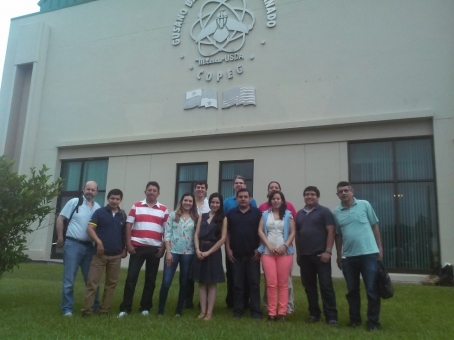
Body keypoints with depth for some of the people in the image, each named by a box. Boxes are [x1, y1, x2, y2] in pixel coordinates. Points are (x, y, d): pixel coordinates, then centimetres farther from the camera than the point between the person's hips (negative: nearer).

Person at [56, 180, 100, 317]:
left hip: (89, 246, 4)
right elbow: (60, 218, -1)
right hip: (73, 244, -4)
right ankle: (67, 308, 11)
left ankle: (94, 305, 24)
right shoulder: (74, 202, -2)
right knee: (69, 279, 1)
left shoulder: (98, 208, 8)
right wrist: (60, 237, -8)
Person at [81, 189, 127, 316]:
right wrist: (98, 242, -20)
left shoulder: (123, 215, 9)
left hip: (116, 255, 4)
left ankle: (104, 310, 18)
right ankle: (87, 309, 4)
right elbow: (89, 228, -7)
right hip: (100, 254, -3)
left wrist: (124, 249, 7)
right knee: (92, 282, -3)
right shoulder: (99, 212, -1)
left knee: (111, 283, 8)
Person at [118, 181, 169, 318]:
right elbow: (128, 225, 3)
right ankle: (125, 308, 7)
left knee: (150, 279, 8)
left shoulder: (164, 209, 6)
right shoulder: (136, 206, 6)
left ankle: (145, 307, 19)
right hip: (137, 247, -1)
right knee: (131, 277, -1)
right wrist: (128, 243, -4)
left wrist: (163, 247, -2)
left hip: (155, 249, 1)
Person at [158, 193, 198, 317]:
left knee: (184, 283, 8)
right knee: (166, 282, -4)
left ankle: (179, 310, 20)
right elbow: (167, 234, -2)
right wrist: (168, 252, -8)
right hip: (173, 252, -1)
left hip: (188, 253, 2)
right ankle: (160, 310, 10)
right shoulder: (173, 215, 3)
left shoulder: (195, 218, 6)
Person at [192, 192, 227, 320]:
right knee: (201, 282, 6)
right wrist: (197, 249, -9)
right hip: (201, 251, 3)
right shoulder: (202, 216, 10)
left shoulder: (223, 218, 0)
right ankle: (203, 311, 13)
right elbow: (196, 234, 6)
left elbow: (223, 238, -7)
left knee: (212, 283, 3)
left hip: (213, 252, -3)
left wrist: (208, 252, -11)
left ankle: (209, 312, 9)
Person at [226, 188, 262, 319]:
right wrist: (228, 249, 1)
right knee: (237, 284, 7)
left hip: (252, 254, -2)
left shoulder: (257, 212, 1)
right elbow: (227, 233, 8)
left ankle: (255, 311, 10)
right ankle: (238, 310, 15)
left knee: (254, 283, 3)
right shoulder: (231, 213, 7)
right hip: (236, 254, 2)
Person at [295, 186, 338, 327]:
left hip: (320, 254, -5)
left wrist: (328, 251, -14)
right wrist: (298, 254, 14)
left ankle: (331, 316, 2)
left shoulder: (324, 211, 0)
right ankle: (314, 314, 20)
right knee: (309, 286, 9)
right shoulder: (299, 214, 15)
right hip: (304, 256, 5)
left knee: (326, 286, -4)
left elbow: (331, 232, -6)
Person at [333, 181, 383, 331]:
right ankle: (355, 319, 26)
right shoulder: (336, 212, 4)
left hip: (369, 253, -2)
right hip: (348, 257, 3)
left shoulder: (364, 204, -1)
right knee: (352, 290, 12)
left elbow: (375, 226, 4)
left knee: (372, 290, 2)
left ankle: (373, 321, 13)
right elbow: (338, 235, 10)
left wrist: (379, 247, 0)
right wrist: (338, 256, 11)